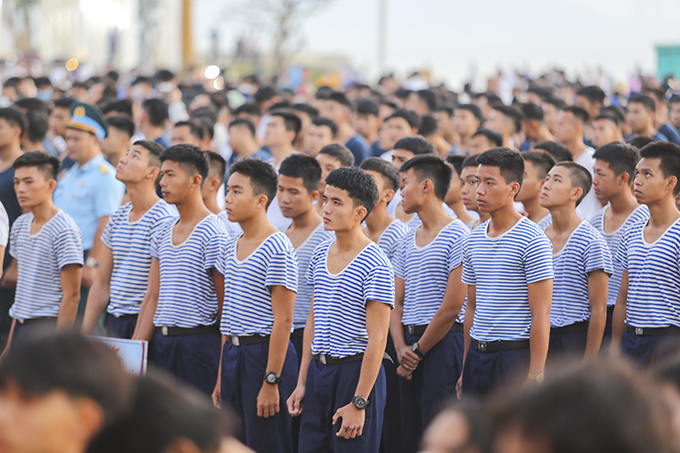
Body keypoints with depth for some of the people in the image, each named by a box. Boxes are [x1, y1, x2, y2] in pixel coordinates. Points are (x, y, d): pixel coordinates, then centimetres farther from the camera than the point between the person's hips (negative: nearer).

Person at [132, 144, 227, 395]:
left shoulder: (212, 233, -9)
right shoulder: (163, 231, 13)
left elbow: (225, 303, -9)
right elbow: (153, 296, 15)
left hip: (199, 343, -7)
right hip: (160, 341, 7)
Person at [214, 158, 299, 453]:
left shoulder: (277, 248, -13)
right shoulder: (230, 248, 12)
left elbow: (283, 321, -16)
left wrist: (271, 381, -19)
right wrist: (221, 376, 16)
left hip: (265, 353, -8)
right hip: (232, 353, 8)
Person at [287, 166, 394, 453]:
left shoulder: (374, 266, -14)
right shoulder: (321, 254, 9)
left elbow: (377, 340, -16)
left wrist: (359, 402, -18)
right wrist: (302, 383, 13)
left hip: (355, 372, -7)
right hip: (318, 369, 7)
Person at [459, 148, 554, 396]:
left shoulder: (533, 241, -10)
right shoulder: (473, 239, 12)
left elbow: (541, 314, -12)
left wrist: (535, 375, -17)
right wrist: (465, 369, 16)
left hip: (515, 355, -7)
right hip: (477, 354, 7)